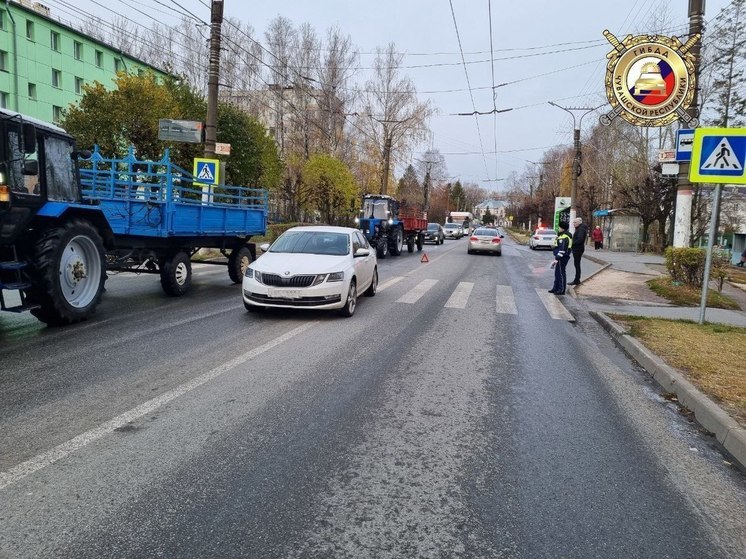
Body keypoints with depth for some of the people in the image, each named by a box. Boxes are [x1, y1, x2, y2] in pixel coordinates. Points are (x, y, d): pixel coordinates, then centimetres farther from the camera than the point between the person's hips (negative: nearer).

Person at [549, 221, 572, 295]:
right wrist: (556, 240, 9)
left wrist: (557, 259, -26)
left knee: (561, 273, -3)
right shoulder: (562, 235, 13)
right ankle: (555, 288, 27)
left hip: (562, 258, -11)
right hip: (560, 258, 11)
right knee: (557, 272, 17)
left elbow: (562, 249, -25)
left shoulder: (564, 237, -20)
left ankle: (561, 290, 3)